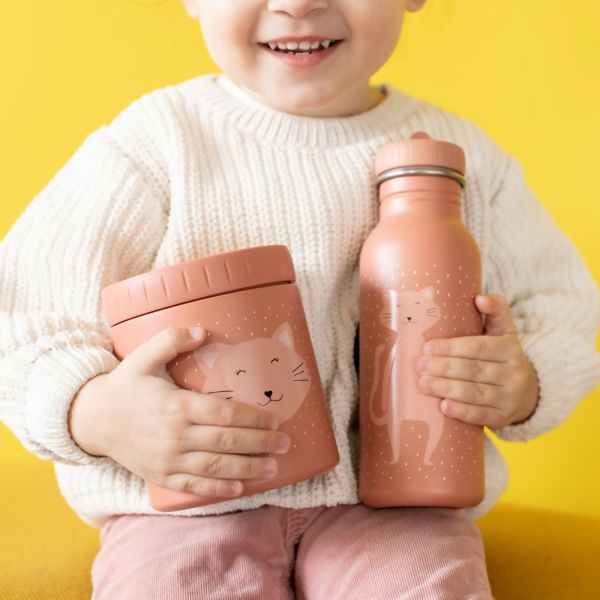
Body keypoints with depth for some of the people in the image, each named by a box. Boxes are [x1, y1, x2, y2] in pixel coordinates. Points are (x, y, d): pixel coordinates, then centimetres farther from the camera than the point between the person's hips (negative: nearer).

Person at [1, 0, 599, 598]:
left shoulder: (462, 155, 4)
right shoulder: (157, 142, -4)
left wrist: (526, 386, -10)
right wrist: (93, 413, -25)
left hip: (390, 500, 2)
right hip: (188, 503, -1)